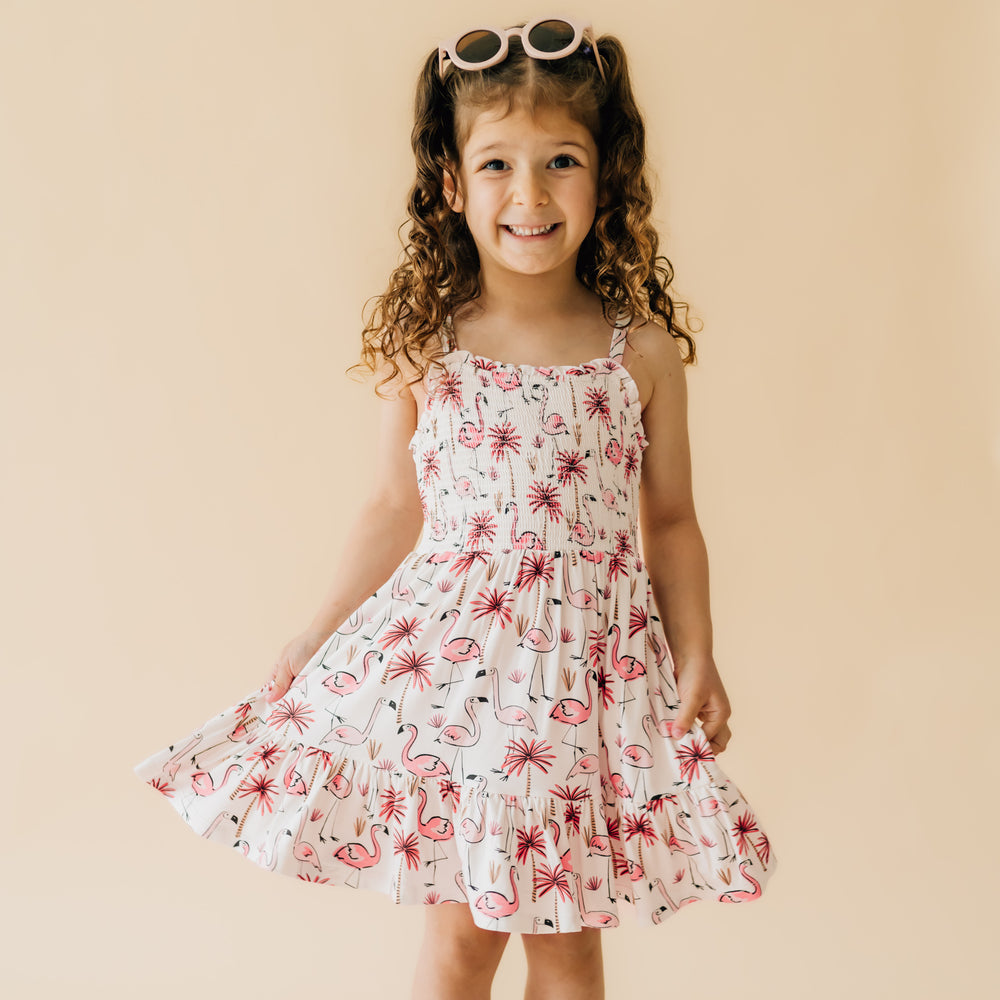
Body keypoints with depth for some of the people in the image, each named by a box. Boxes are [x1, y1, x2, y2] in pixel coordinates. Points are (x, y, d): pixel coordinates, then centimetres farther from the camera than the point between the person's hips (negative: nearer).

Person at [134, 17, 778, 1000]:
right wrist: (315, 638, 7)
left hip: (592, 669, 1)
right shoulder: (424, 346, -3)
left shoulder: (643, 350, -3)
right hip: (452, 660, 0)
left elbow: (670, 522, 5)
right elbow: (394, 511, 6)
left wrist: (697, 658, -2)